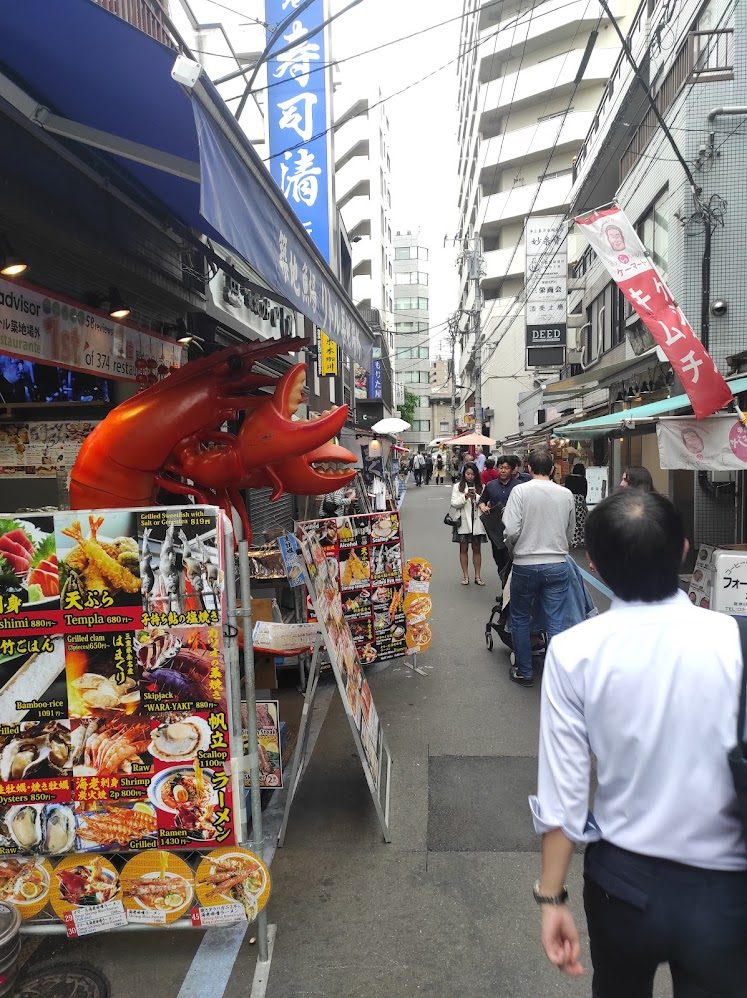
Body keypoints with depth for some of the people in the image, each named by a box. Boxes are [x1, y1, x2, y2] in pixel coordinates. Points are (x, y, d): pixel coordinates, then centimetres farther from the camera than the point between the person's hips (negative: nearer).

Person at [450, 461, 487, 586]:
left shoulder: (481, 487, 4)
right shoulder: (458, 487, 2)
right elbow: (454, 504, -4)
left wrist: (476, 497, -17)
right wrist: (465, 497, -18)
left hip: (477, 521, 1)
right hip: (463, 522, -1)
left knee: (477, 549, 7)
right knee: (463, 549, 5)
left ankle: (477, 576, 14)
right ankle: (465, 576, 13)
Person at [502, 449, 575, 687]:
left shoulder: (520, 490, -8)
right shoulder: (566, 494, 2)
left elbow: (511, 531, -15)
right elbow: (570, 533, 10)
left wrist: (513, 552, 4)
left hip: (525, 565, -2)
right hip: (557, 565, 2)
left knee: (520, 619, 14)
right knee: (556, 623, 7)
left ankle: (524, 672, 22)